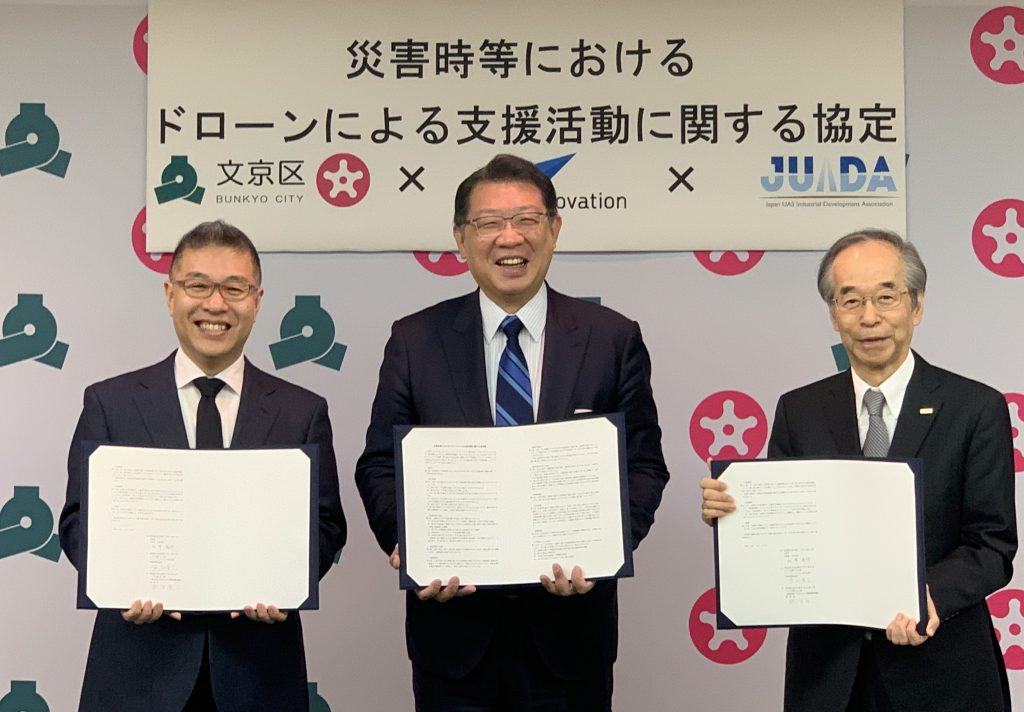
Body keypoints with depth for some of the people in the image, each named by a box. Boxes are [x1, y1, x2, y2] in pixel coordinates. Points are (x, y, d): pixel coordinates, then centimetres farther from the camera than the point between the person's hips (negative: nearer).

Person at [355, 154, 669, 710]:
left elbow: (643, 465, 0)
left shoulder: (613, 339, 1)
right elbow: (380, 465, 3)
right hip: (452, 627, 0)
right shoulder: (415, 340, 2)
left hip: (571, 621, 0)